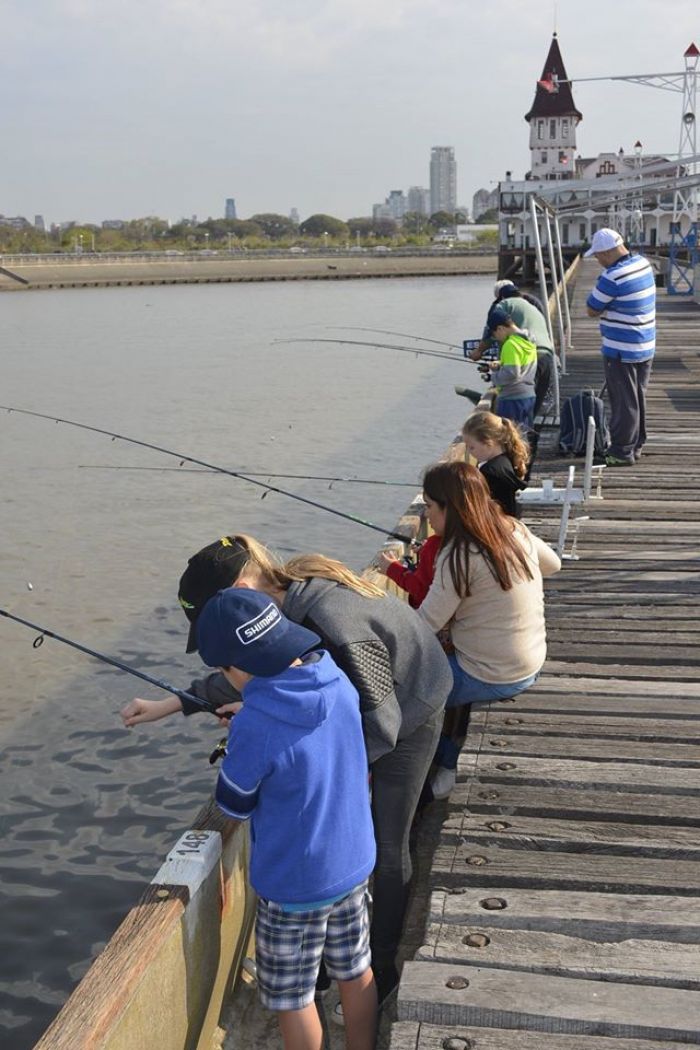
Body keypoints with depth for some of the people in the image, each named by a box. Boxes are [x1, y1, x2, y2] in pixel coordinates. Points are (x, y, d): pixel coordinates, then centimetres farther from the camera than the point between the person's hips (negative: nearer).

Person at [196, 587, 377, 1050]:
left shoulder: (255, 726, -30)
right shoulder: (339, 682, -10)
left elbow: (234, 806, -13)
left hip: (294, 886, -7)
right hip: (354, 866, 7)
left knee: (293, 998, 14)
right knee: (357, 973, 24)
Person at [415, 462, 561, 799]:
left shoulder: (459, 556, -25)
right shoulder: (515, 530, -2)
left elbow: (426, 624, -21)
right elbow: (552, 564, 17)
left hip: (493, 679, -8)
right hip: (531, 666, 8)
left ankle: (444, 769, 24)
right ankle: (452, 766, 33)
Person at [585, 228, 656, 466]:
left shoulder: (613, 277, -22)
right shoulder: (644, 263, 5)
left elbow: (592, 310, -12)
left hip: (621, 350, -8)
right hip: (646, 346, 8)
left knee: (624, 402, -1)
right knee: (638, 399, 17)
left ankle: (621, 452, 6)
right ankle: (635, 446, 28)